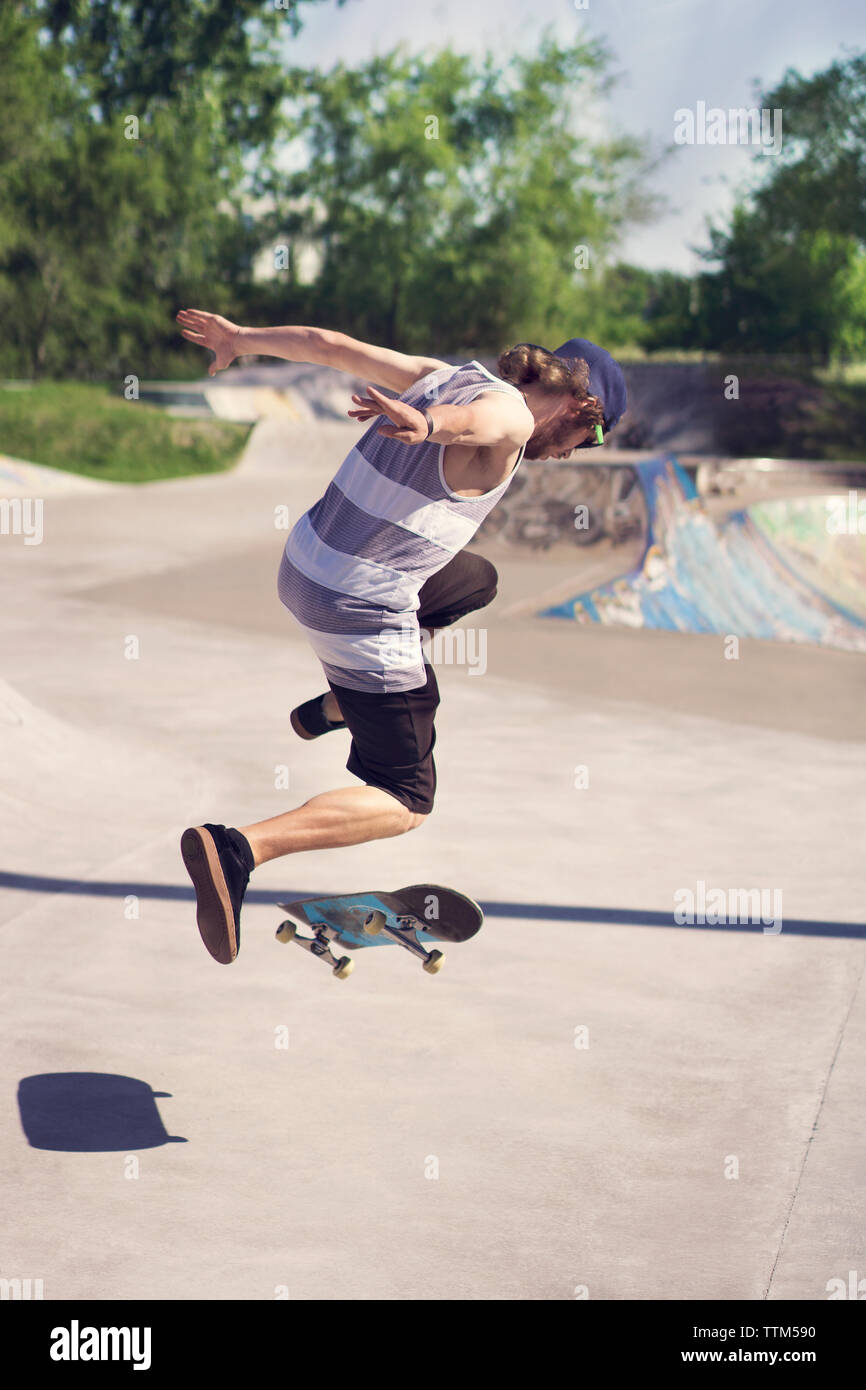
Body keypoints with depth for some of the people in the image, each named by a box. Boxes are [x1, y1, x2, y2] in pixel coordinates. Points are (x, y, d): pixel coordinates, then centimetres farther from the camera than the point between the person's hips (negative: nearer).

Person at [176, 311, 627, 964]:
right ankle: (236, 849, -20)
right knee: (406, 803, -1)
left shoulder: (443, 374, 9)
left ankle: (337, 707, 38)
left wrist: (242, 338, 27)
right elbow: (469, 423, -40)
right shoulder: (508, 416, -15)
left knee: (477, 581, 34)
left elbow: (331, 344, 14)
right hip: (362, 611, -9)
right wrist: (426, 426, -62)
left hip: (303, 567, 9)